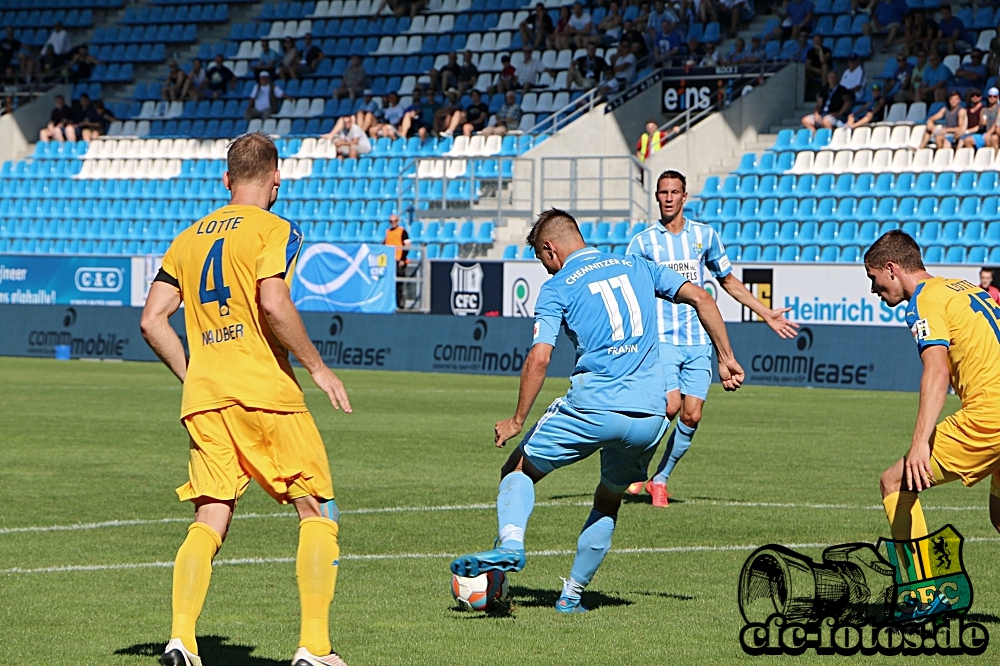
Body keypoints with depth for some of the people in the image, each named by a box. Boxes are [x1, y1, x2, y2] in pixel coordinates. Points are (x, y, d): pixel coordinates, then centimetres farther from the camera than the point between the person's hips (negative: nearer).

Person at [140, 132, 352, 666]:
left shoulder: (189, 238, 15)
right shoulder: (274, 230, -3)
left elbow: (152, 320, 11)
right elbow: (273, 305, -18)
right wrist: (316, 367, -8)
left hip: (204, 399, 5)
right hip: (265, 391, -5)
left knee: (208, 523, 7)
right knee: (317, 514, 5)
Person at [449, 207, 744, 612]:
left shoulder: (557, 288, 3)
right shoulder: (637, 267, 17)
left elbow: (539, 358, -8)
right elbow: (700, 297, 10)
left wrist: (517, 421, -3)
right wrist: (726, 359, 13)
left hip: (592, 407, -4)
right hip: (650, 415, 4)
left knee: (518, 470, 13)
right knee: (608, 502, 25)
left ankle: (510, 543, -13)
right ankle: (572, 594, 21)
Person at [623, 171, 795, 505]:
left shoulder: (705, 236, 10)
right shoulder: (643, 242, 2)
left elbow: (728, 281, 21)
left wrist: (767, 314, 20)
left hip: (698, 342, 3)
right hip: (662, 339, -3)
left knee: (691, 415, -4)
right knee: (670, 406, -19)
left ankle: (660, 480, 13)